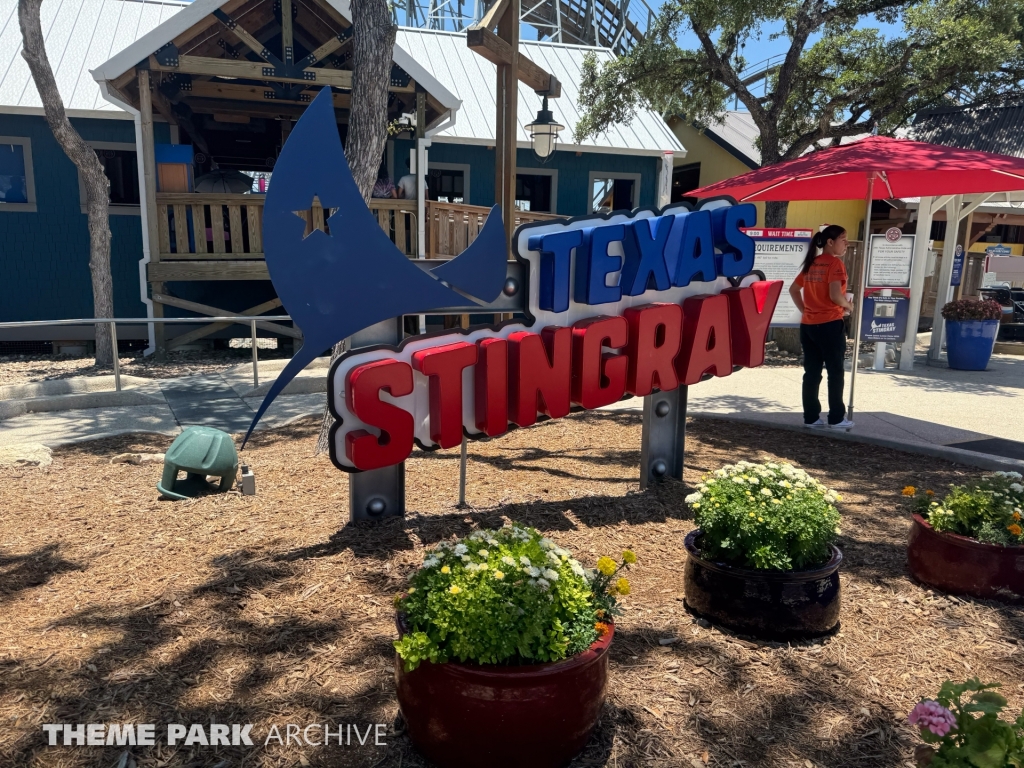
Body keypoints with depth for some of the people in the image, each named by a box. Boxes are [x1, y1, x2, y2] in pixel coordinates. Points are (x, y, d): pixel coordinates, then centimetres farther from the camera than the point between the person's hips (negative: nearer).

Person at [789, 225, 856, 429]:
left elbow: (793, 289, 18)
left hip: (808, 325, 7)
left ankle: (811, 417, 12)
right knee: (835, 372, 4)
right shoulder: (835, 263, -11)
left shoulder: (811, 263, 11)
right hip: (830, 325, -7)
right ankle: (836, 418, 9)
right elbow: (835, 295, -21)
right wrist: (848, 306, -3)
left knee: (811, 372, 9)